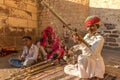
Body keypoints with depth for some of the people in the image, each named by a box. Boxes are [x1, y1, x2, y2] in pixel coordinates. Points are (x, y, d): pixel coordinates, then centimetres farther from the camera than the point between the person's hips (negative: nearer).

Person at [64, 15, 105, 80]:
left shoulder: (99, 38, -18)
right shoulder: (87, 35, 4)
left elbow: (90, 53, -31)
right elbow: (81, 45, 19)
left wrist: (80, 42, -40)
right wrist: (74, 48, -1)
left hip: (95, 64, -8)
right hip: (86, 63, 8)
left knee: (81, 57, -38)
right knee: (66, 69, 5)